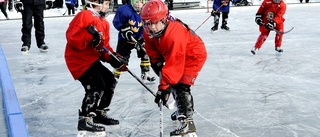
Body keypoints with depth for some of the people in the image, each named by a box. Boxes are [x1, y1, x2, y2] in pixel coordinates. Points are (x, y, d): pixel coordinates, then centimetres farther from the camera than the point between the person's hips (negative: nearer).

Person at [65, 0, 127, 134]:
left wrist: (114, 58, -2)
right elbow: (71, 36, -22)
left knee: (110, 81, 11)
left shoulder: (104, 23, 14)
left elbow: (105, 46, 13)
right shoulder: (84, 15, -14)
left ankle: (100, 113, 26)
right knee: (97, 87, -18)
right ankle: (84, 120, -8)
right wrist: (89, 34, -31)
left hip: (92, 59, 10)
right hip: (79, 59, -10)